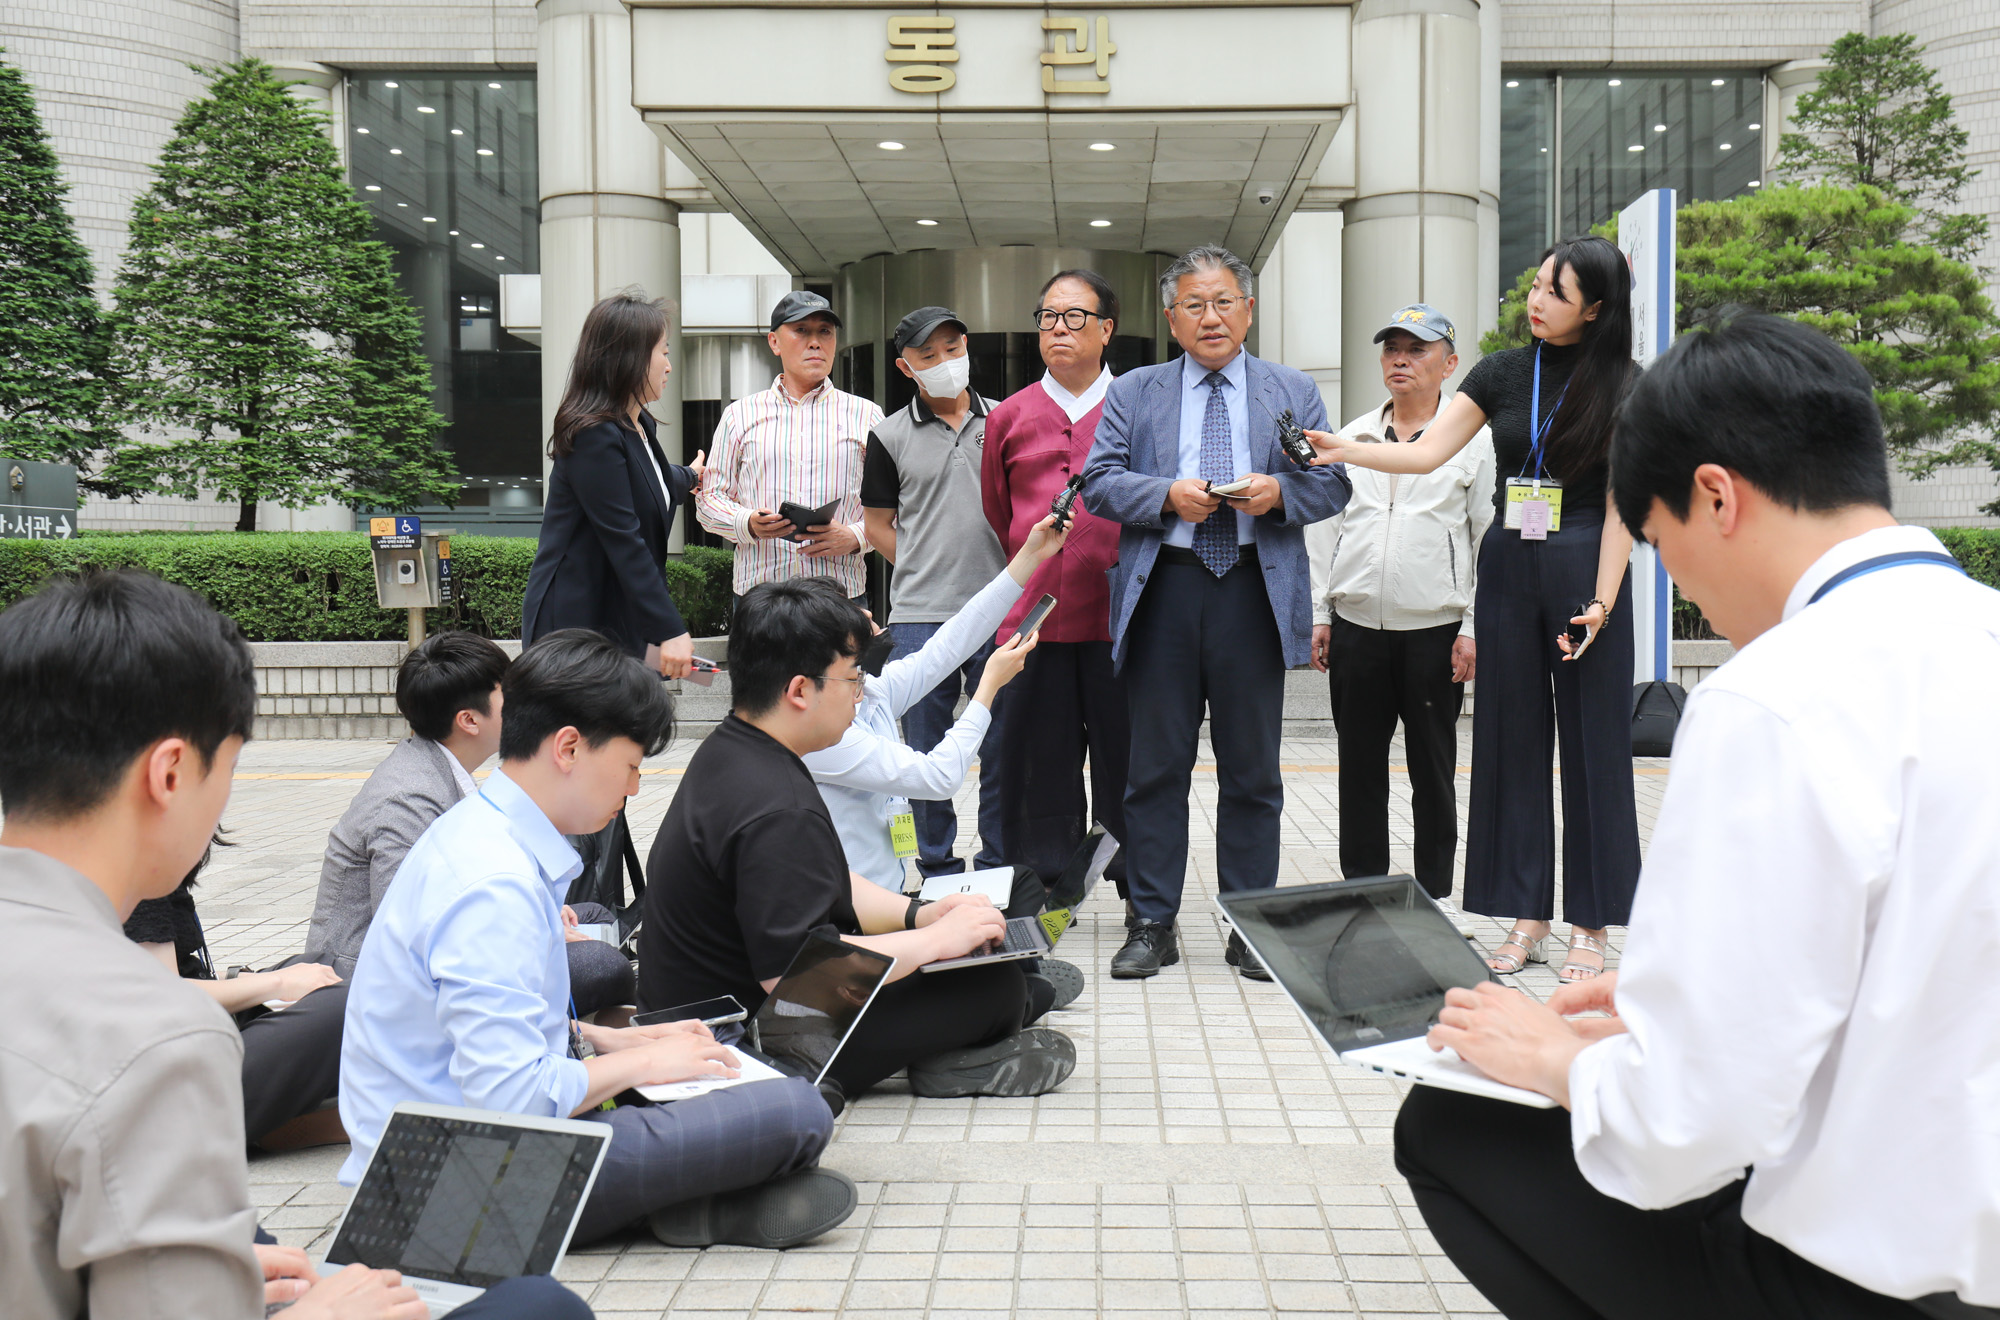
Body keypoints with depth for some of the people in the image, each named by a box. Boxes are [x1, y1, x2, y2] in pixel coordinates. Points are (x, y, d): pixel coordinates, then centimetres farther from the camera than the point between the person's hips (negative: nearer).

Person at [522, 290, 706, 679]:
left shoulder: (640, 428, 15)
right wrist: (670, 629, -23)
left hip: (620, 621, 9)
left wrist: (689, 477, 61)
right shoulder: (594, 436, -16)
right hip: (577, 625, -9)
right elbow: (623, 541, -21)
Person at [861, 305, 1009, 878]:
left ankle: (999, 869, 16)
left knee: (1003, 750, 4)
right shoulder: (890, 436, 6)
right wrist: (926, 573, 2)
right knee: (927, 754, 5)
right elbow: (878, 525, 11)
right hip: (919, 617, 0)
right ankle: (938, 870, 18)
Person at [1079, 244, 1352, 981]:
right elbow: (1099, 483, 4)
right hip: (1163, 590, 0)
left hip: (1255, 591, 0)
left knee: (1252, 770, 6)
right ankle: (1152, 924, 13)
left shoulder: (1294, 393, 14)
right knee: (1156, 766, 3)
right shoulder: (1133, 394, 12)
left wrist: (1279, 491, -11)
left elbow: (1332, 484, 9)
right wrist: (1168, 495, -12)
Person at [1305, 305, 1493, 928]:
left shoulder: (1474, 441, 2)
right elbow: (1322, 528, 12)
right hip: (1356, 627, 3)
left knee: (1433, 770, 6)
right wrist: (1319, 613, 6)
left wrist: (1473, 626, -7)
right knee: (1360, 766, 8)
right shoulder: (1350, 439, 12)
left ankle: (1436, 894, 18)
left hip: (1435, 629, -3)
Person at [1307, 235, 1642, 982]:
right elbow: (1428, 451, 3)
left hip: (1584, 568, -3)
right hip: (1507, 565, 4)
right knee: (1513, 741, 5)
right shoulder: (1502, 374, 8)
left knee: (1591, 745, 1)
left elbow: (1620, 501, -6)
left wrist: (1601, 601, -12)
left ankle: (1590, 926, 11)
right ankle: (1527, 918, 14)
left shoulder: (1623, 385, -1)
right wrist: (1341, 451, -12)